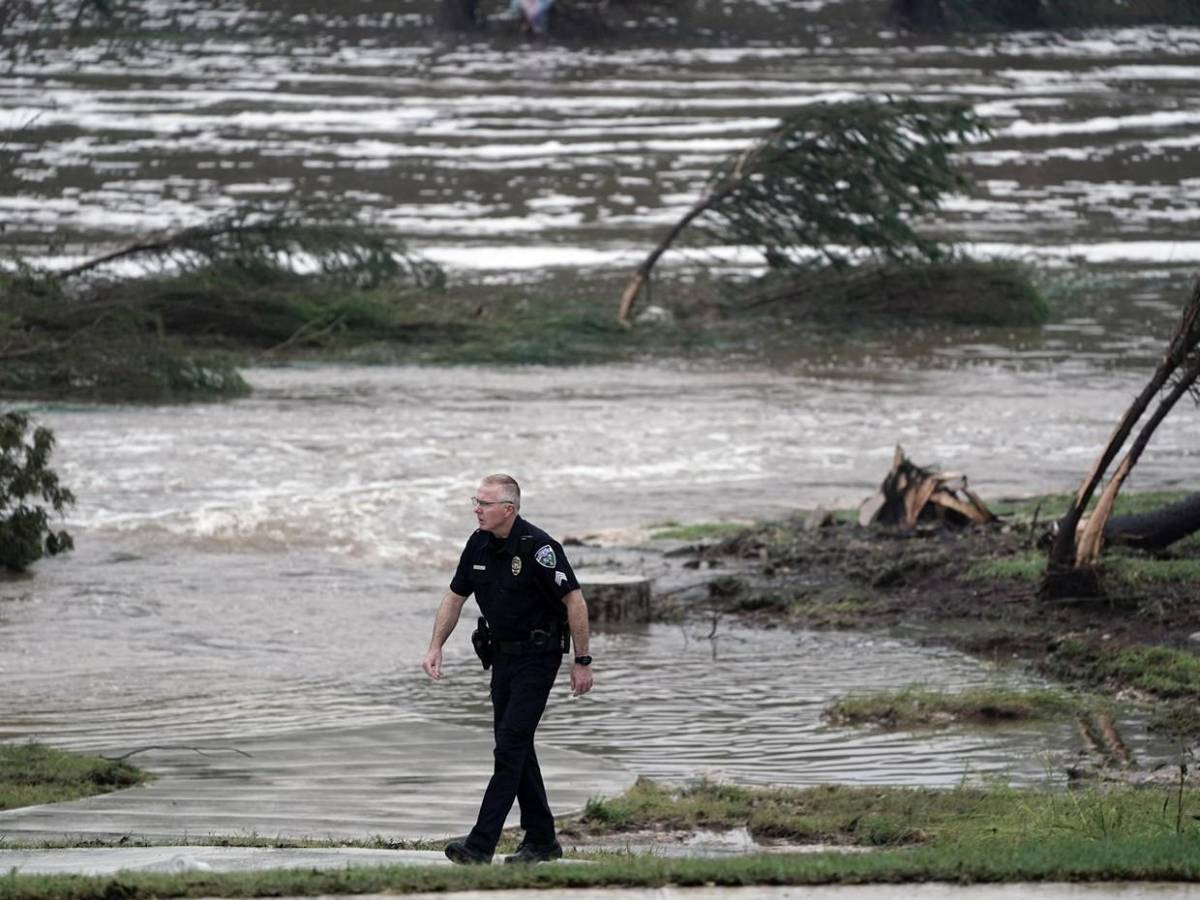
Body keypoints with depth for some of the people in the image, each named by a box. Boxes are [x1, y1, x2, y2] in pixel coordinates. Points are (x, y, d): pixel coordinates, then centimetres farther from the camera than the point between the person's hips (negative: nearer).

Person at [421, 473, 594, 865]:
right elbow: (455, 597, 12)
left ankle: (481, 844, -17)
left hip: (539, 657, -8)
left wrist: (582, 663, -16)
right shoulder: (479, 544, 2)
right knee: (515, 747, 10)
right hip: (503, 654, 8)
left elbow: (575, 602, -17)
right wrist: (435, 648, 3)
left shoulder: (538, 547, -21)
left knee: (510, 746, -12)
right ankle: (541, 840, 19)